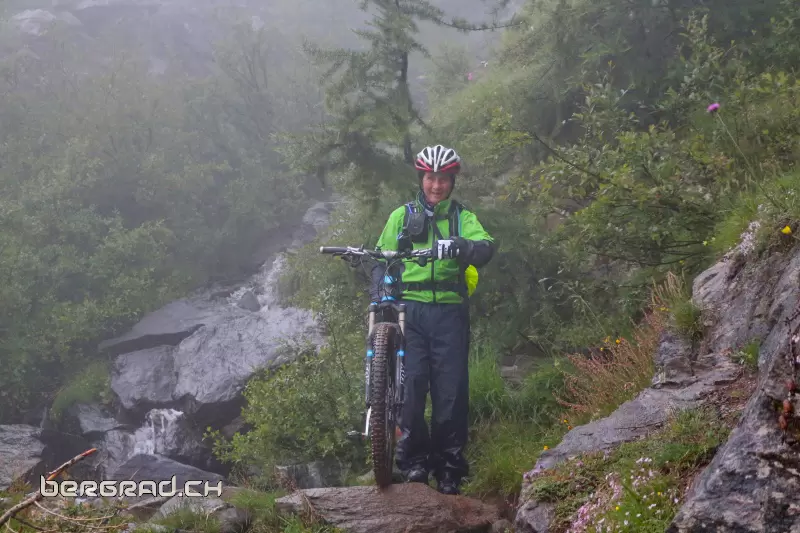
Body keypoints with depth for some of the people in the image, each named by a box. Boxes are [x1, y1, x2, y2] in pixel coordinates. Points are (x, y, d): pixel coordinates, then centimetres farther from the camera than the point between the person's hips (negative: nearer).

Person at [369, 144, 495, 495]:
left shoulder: (463, 218, 12)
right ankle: (414, 456, -1)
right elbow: (382, 259, 13)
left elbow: (486, 248, -7)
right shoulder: (402, 216, 14)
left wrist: (464, 247, -29)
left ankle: (449, 465, 7)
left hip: (450, 311, 0)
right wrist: (378, 298, -3)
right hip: (410, 308, 0)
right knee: (411, 380, -13)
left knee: (452, 387, -3)